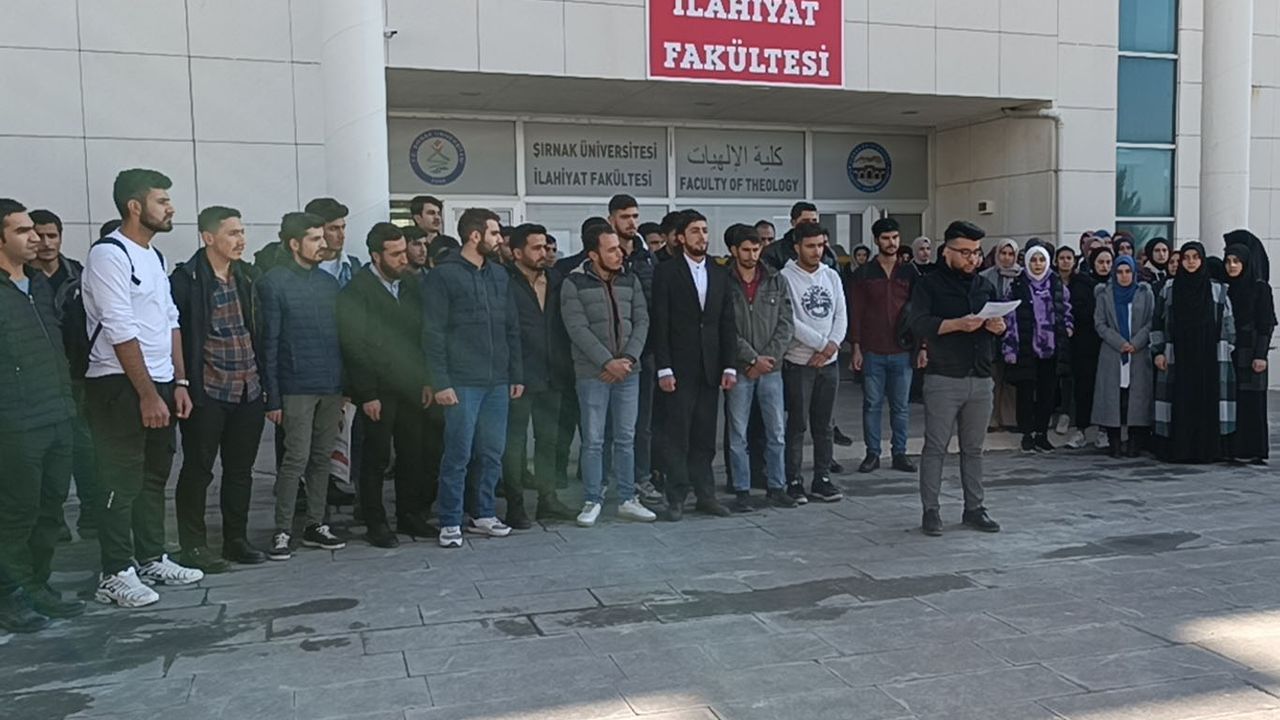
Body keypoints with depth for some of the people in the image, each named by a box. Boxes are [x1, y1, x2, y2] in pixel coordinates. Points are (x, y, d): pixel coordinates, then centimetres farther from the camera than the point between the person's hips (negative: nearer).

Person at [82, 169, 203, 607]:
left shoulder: (154, 256, 15)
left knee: (154, 477, 14)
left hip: (159, 384, 8)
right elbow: (121, 331, -18)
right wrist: (147, 395, -18)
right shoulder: (108, 255, -12)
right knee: (121, 484, -4)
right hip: (120, 387, -8)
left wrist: (178, 383, 10)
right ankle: (116, 575, 3)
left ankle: (151, 559, 24)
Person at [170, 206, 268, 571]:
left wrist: (265, 380, 14)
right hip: (207, 392, -6)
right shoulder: (187, 279, -9)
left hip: (249, 391, 6)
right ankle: (193, 545, 15)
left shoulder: (247, 276, 11)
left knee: (240, 470, 13)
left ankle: (236, 539, 24)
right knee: (198, 470, 4)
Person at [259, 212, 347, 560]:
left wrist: (345, 384, 10)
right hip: (297, 387, -5)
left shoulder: (329, 282, 12)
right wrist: (273, 397, -11)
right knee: (296, 459, -5)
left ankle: (315, 525, 20)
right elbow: (269, 342, -8)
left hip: (331, 386, 6)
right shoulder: (274, 282, -5)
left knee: (322, 458, 10)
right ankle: (282, 531, 5)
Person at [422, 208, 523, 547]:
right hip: (462, 383, -6)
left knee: (493, 453, 10)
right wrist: (440, 382, -13)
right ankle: (450, 522, 10)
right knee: (458, 454, -2)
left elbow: (511, 328, 16)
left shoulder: (499, 274, 13)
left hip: (498, 382, 6)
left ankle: (484, 515, 23)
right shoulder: (444, 274, -5)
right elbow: (433, 332, -8)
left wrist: (516, 374, 11)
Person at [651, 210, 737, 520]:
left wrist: (730, 366, 4)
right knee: (678, 436, 0)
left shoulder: (720, 273, 11)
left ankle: (705, 495, 15)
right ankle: (676, 499, 8)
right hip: (679, 368, -4)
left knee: (705, 436, 8)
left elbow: (727, 323, 10)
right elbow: (660, 324, -6)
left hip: (710, 368, 4)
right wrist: (664, 369, -11)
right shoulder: (666, 272, -2)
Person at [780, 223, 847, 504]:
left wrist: (833, 344, -11)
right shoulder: (786, 277, -8)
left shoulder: (831, 276, 11)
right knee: (797, 425, -1)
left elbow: (841, 315, 7)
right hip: (799, 362, -5)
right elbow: (790, 321, -15)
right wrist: (821, 344, -12)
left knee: (823, 425, 10)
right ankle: (793, 481, 7)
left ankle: (822, 479, 17)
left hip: (829, 362, 5)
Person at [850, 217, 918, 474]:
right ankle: (872, 453, 13)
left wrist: (922, 345, 2)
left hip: (903, 351, 1)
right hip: (873, 352, -1)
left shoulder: (909, 274, 7)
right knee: (872, 404, 4)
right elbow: (855, 312, 2)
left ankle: (899, 453, 16)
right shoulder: (864, 274, 3)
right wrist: (856, 348, -4)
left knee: (901, 405, 6)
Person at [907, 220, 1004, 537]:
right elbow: (918, 323, -15)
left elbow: (1001, 326, 21)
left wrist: (999, 326, -3)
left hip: (981, 379, 5)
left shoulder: (984, 286, 16)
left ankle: (974, 508, 20)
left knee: (974, 449, 11)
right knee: (936, 447, -1)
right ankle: (930, 511, 6)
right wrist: (958, 324, -26)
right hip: (943, 380, -5)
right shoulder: (929, 284, -1)